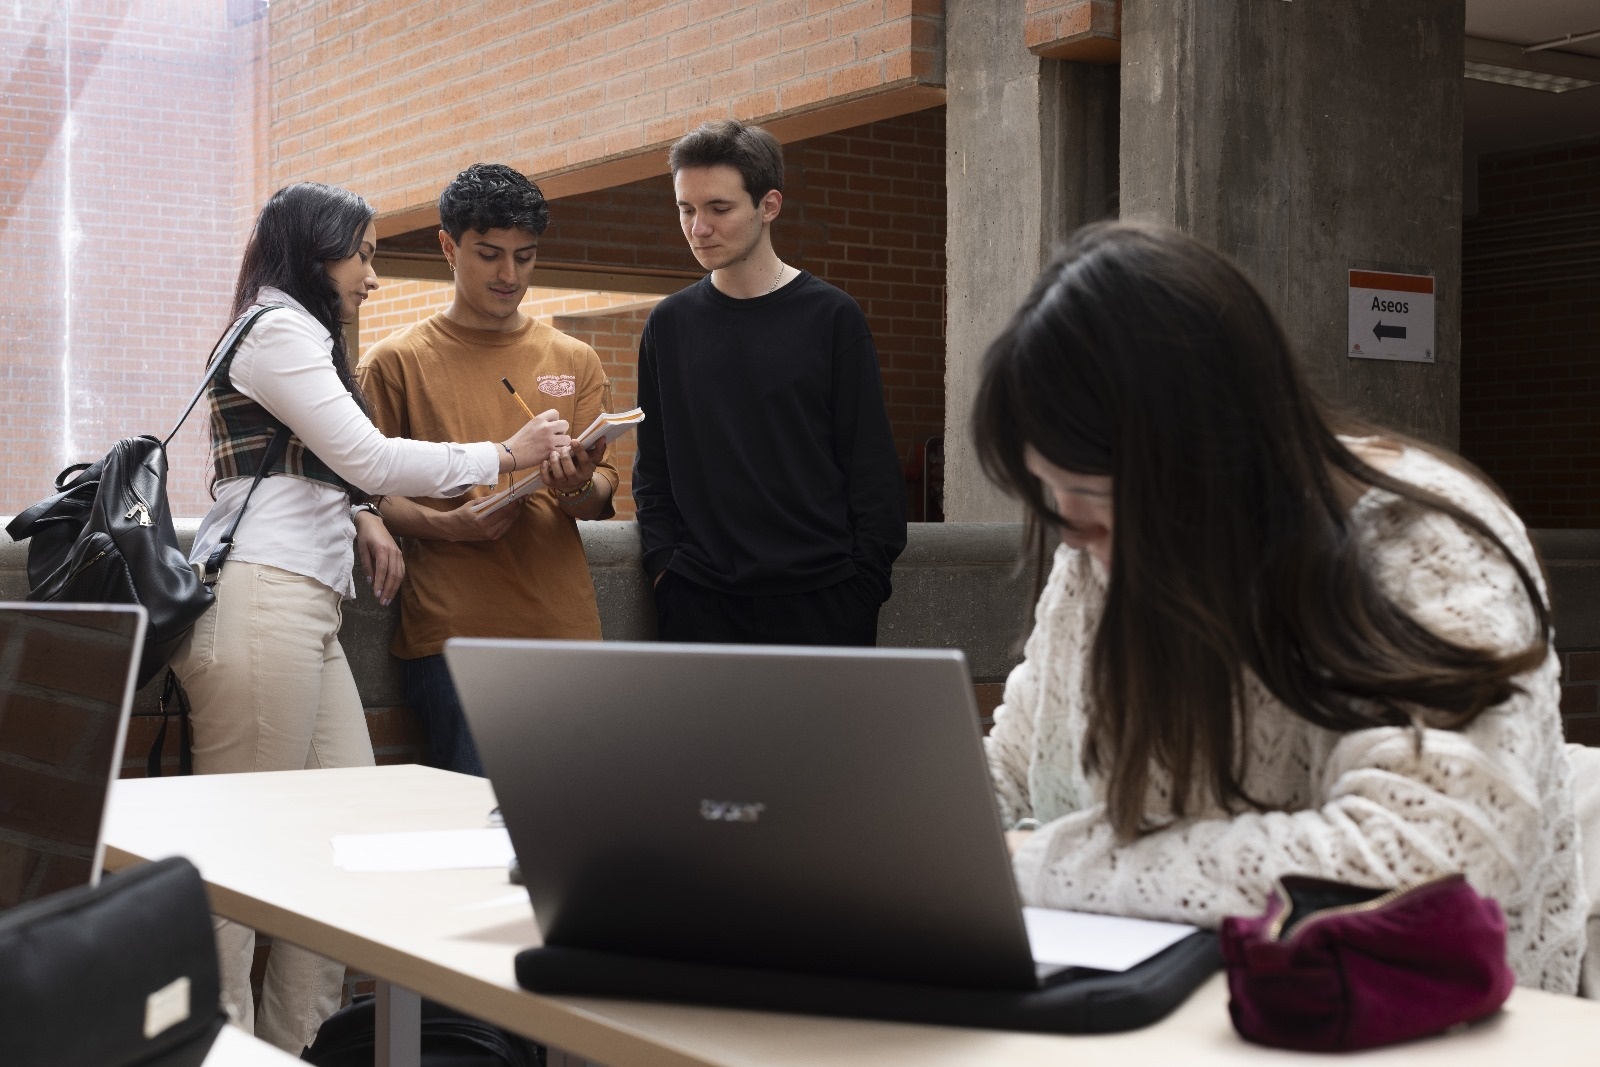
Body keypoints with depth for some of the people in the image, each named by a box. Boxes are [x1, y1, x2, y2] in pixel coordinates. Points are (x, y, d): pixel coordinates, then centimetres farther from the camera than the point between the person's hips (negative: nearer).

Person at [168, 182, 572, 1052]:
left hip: (306, 612, 10)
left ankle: (293, 1048, 6)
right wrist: (505, 455, -1)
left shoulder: (301, 340, 27)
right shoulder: (275, 329, -4)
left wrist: (358, 516, 13)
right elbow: (368, 457, -10)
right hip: (258, 608, -10)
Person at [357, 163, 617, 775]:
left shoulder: (574, 361, 16)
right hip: (451, 628, -3)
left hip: (563, 628, 3)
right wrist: (447, 525, -14)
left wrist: (580, 488, -10)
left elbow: (603, 488, 14)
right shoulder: (397, 361, 7)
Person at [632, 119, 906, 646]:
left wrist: (865, 582, -6)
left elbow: (872, 466, 0)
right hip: (699, 602, 2)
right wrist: (662, 563, -1)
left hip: (821, 601, -2)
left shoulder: (831, 316, 1)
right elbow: (652, 465, 12)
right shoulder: (669, 324, 9)